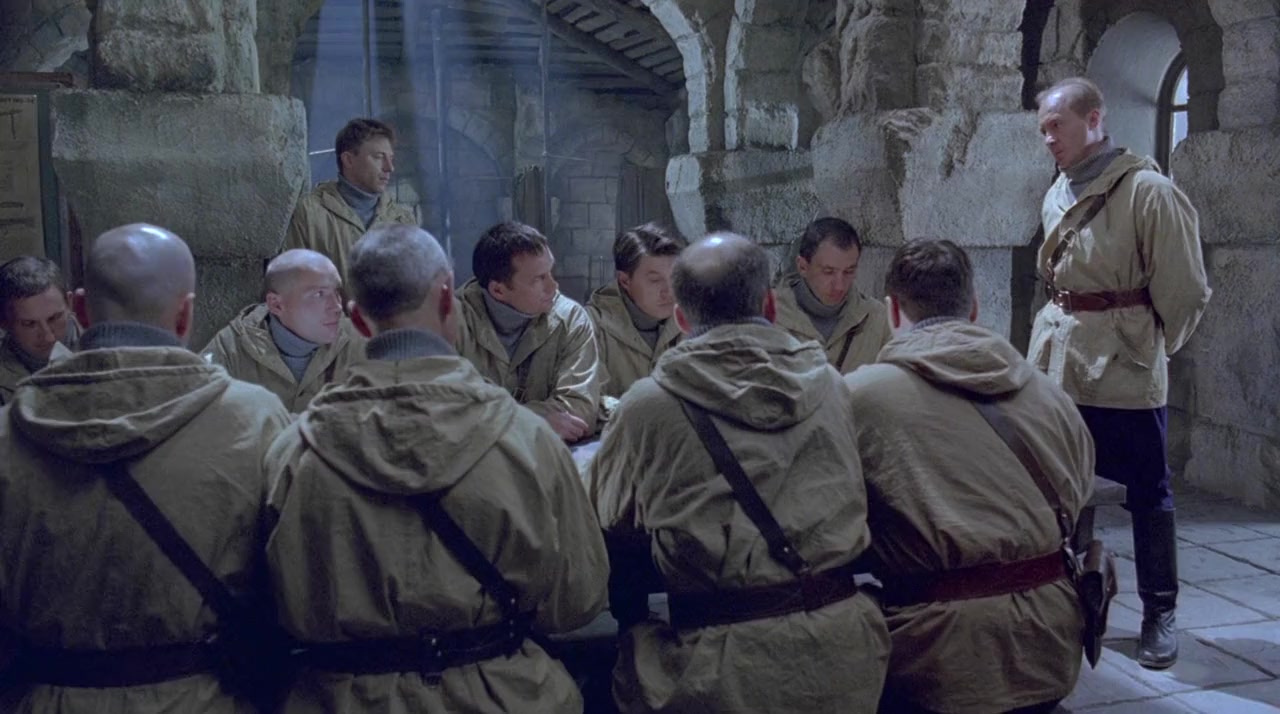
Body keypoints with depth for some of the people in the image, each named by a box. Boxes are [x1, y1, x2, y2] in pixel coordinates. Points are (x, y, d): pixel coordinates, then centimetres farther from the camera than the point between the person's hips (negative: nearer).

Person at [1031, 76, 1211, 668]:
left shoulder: (1147, 190, -12)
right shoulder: (1057, 196, 9)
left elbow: (1183, 290, -8)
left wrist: (1153, 348, 3)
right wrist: (1061, 330, 14)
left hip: (1125, 373, -6)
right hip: (1058, 363, 6)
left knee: (1147, 491, 6)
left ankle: (1159, 613, 19)